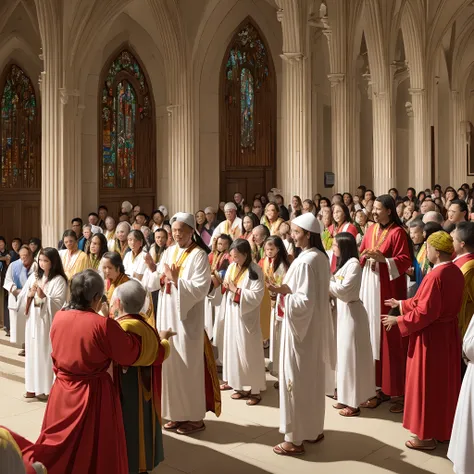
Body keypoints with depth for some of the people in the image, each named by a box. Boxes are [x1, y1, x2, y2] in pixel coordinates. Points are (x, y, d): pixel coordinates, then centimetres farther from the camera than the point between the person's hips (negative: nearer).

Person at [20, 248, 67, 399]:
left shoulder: (59, 280, -8)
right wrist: (30, 294, -12)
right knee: (33, 353, 9)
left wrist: (43, 296, -24)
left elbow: (58, 304, -14)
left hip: (49, 323, -5)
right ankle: (34, 386, 19)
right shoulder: (33, 277, 8)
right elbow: (21, 300, 7)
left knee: (48, 354, -2)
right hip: (33, 321, 5)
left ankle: (49, 387, 9)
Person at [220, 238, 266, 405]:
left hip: (246, 317, -7)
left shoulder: (255, 271, -14)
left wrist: (235, 289, -20)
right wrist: (225, 286, -9)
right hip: (232, 315, 7)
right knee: (233, 349, 12)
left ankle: (255, 389, 8)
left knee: (249, 352, -2)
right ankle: (239, 385, 24)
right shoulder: (231, 267, 6)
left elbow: (256, 296, -20)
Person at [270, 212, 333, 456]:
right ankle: (314, 429, 31)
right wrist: (289, 291, 12)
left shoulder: (305, 261, -22)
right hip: (315, 327, 10)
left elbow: (305, 301, -24)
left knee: (296, 379, 0)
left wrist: (284, 292, -28)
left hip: (300, 327, -10)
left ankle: (295, 438, 11)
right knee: (313, 378, 18)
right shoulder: (322, 257, 6)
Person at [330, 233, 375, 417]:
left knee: (351, 355, -2)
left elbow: (343, 289, -20)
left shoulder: (354, 264, -16)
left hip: (351, 312, -9)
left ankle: (353, 403, 9)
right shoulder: (344, 264, 13)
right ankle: (346, 397, 25)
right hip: (342, 311, 9)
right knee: (344, 354, 14)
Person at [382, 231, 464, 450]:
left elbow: (425, 312, -25)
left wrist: (398, 320, -13)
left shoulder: (435, 275, -24)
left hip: (431, 336, -9)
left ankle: (427, 435, 16)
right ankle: (443, 428, 33)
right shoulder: (456, 272, 4)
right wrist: (402, 303, 18)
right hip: (448, 332, 9)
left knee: (426, 383, 4)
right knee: (444, 382, 19)